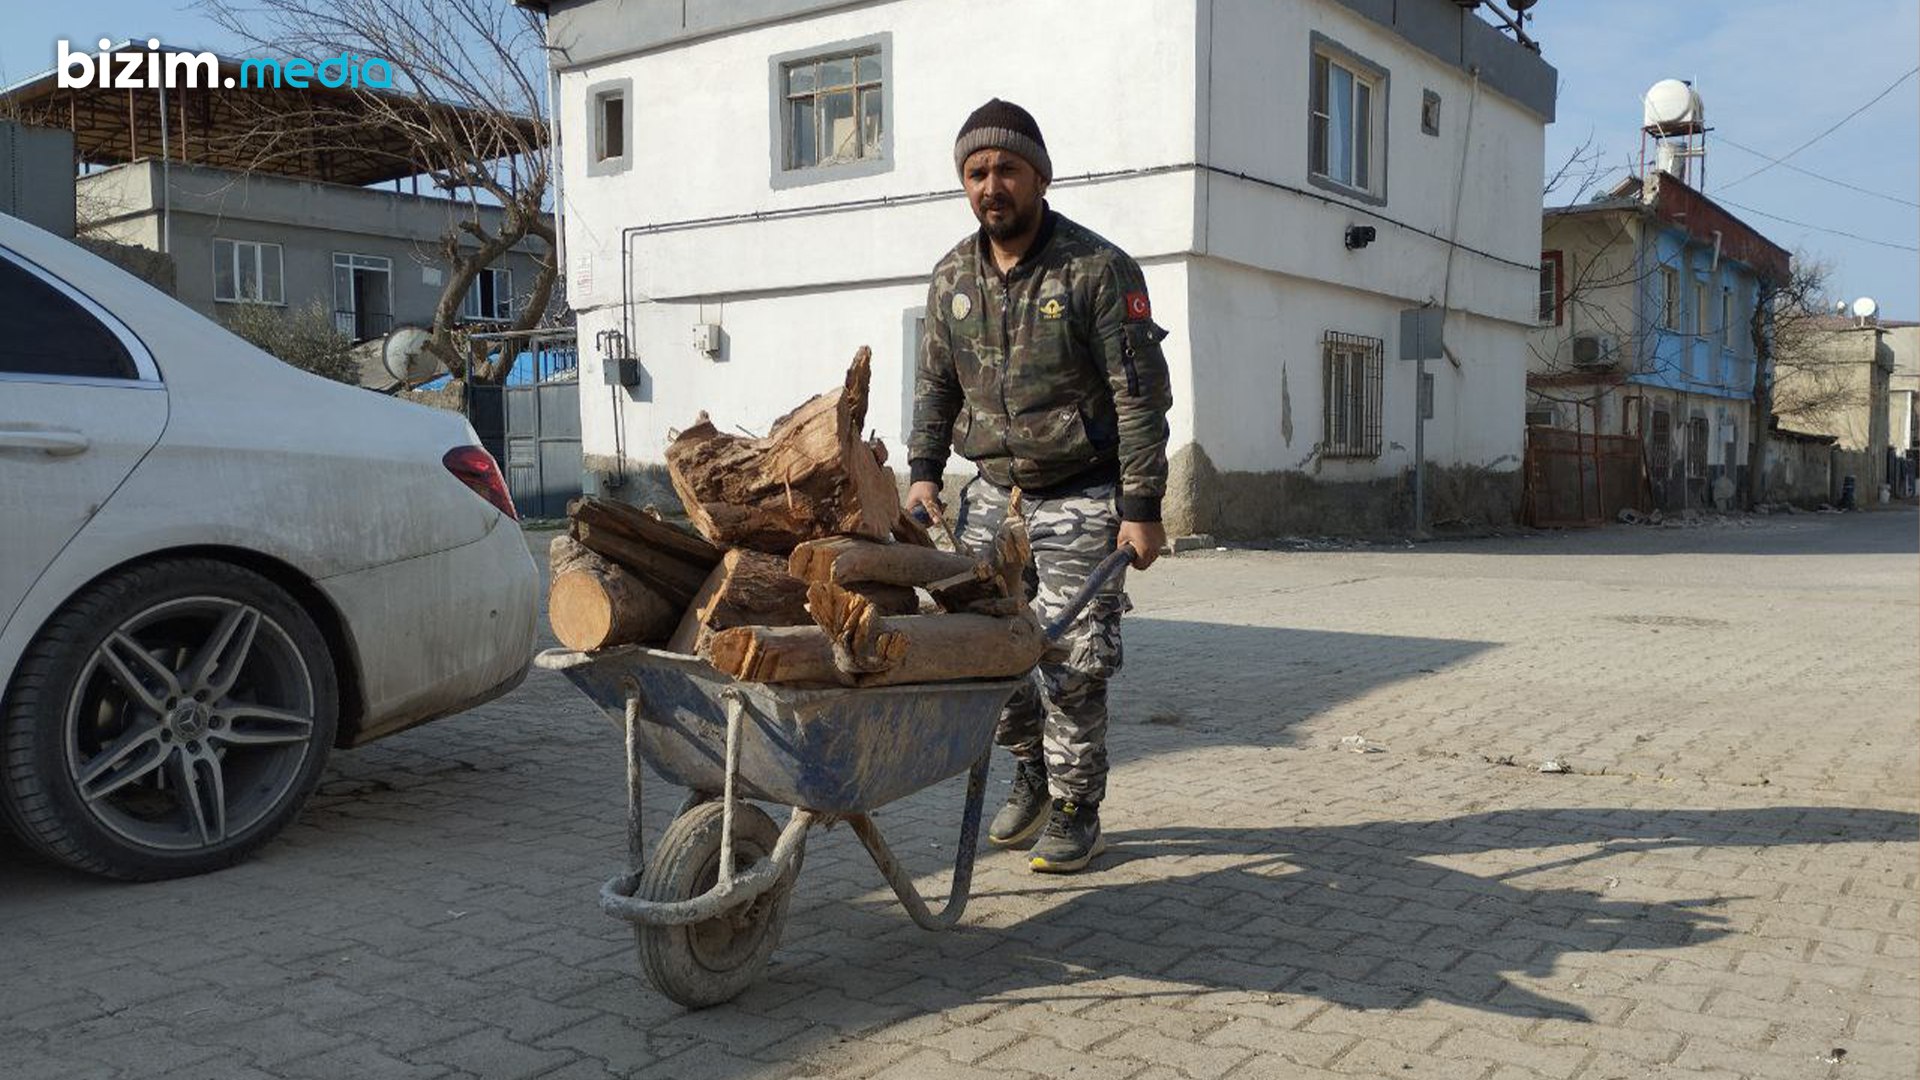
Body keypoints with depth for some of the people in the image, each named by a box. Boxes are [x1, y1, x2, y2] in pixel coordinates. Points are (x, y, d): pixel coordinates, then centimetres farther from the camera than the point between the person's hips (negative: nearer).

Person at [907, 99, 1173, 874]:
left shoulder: (1098, 269, -11)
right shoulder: (952, 278, 5)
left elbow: (1141, 394, -12)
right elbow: (934, 383, 15)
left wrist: (1142, 507, -15)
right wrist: (924, 473, 3)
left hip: (1083, 499, -5)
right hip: (994, 491, 5)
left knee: (1073, 661, -3)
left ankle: (1075, 813, 15)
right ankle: (1033, 766, 28)